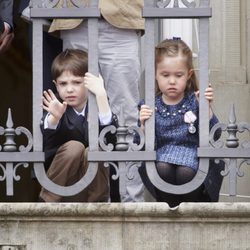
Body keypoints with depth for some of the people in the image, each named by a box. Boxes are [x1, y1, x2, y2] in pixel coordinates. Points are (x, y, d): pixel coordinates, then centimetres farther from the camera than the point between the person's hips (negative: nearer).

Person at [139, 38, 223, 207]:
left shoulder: (194, 102, 4)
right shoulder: (150, 106, 5)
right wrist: (144, 126, -16)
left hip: (191, 154, -1)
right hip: (163, 156, 1)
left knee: (185, 173, -33)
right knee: (162, 169, -32)